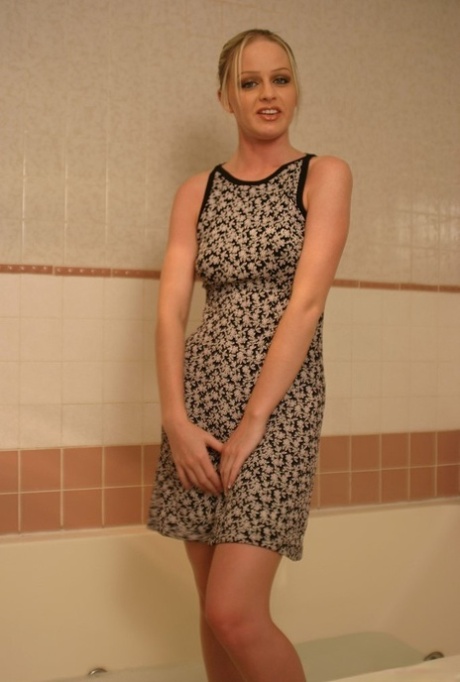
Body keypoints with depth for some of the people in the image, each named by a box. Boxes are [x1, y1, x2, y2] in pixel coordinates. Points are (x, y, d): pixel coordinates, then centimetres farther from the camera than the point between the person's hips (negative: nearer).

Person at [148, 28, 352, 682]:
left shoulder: (324, 176, 2)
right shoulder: (197, 191, 12)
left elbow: (306, 303, -9)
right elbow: (170, 308, 3)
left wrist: (253, 419, -14)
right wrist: (177, 419, -8)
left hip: (278, 398, -4)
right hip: (200, 396, 4)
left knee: (234, 614, -11)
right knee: (215, 608, 11)